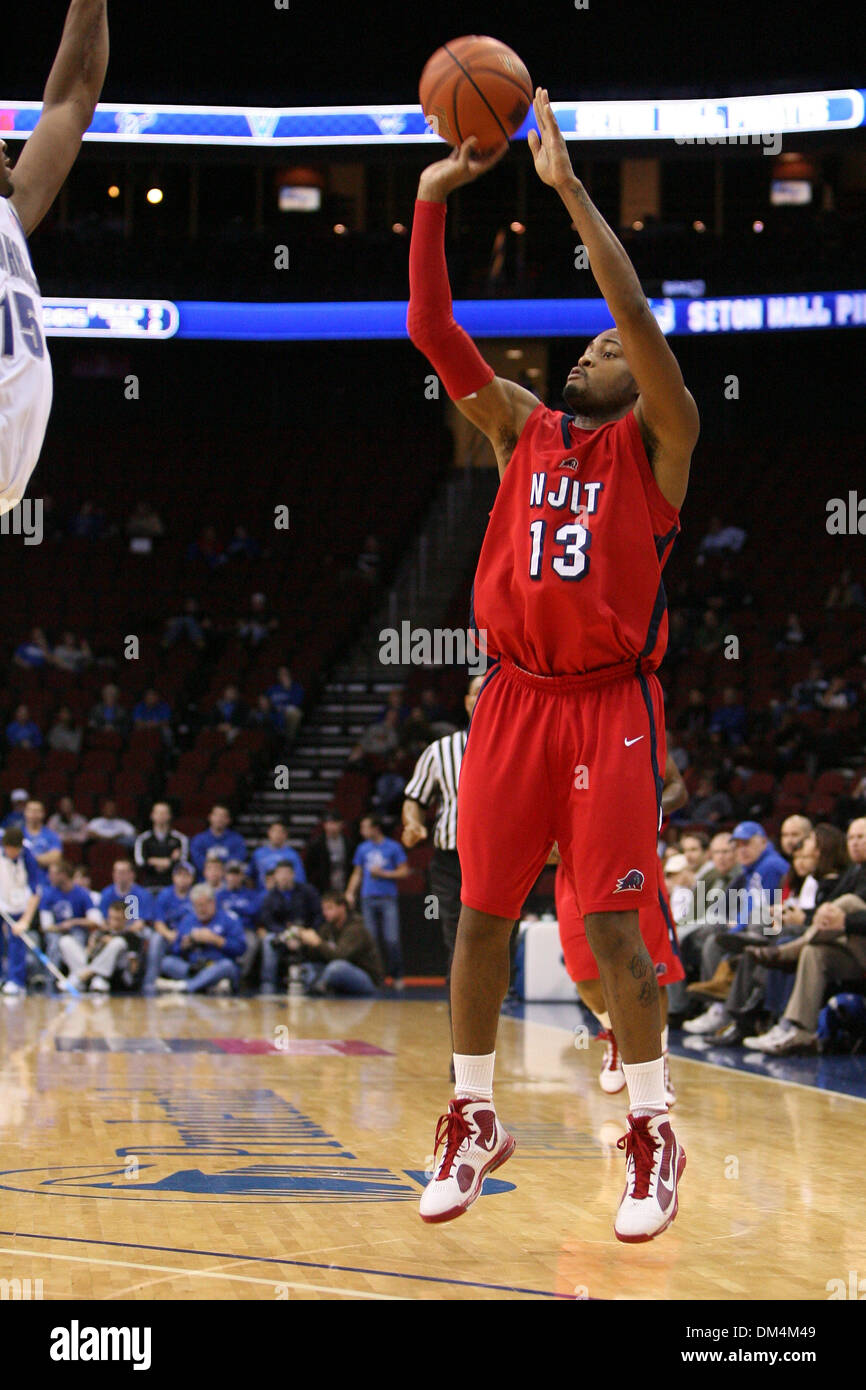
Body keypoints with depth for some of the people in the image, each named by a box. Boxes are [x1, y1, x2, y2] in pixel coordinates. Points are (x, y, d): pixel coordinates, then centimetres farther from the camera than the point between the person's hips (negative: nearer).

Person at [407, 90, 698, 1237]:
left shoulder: (657, 441, 2)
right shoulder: (522, 428, 15)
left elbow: (637, 315, -14)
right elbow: (433, 331, 6)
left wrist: (568, 186, -16)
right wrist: (433, 201, -3)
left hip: (610, 703, -4)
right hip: (515, 698, 4)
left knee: (611, 926, -8)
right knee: (483, 916, 4)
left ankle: (653, 1133, 5)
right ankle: (475, 1122, 16)